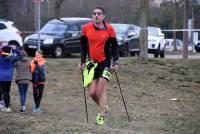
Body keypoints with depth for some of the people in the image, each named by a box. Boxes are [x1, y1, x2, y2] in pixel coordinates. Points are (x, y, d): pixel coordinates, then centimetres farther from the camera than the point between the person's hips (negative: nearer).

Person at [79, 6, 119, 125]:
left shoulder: (109, 29, -6)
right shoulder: (86, 28, 0)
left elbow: (115, 47, 2)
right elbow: (83, 46, 11)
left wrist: (115, 62, -7)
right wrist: (83, 62, 6)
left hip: (105, 62, -3)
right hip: (92, 62, 3)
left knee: (100, 89, -13)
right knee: (92, 92, 0)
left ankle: (102, 116, -4)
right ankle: (103, 107, 27)